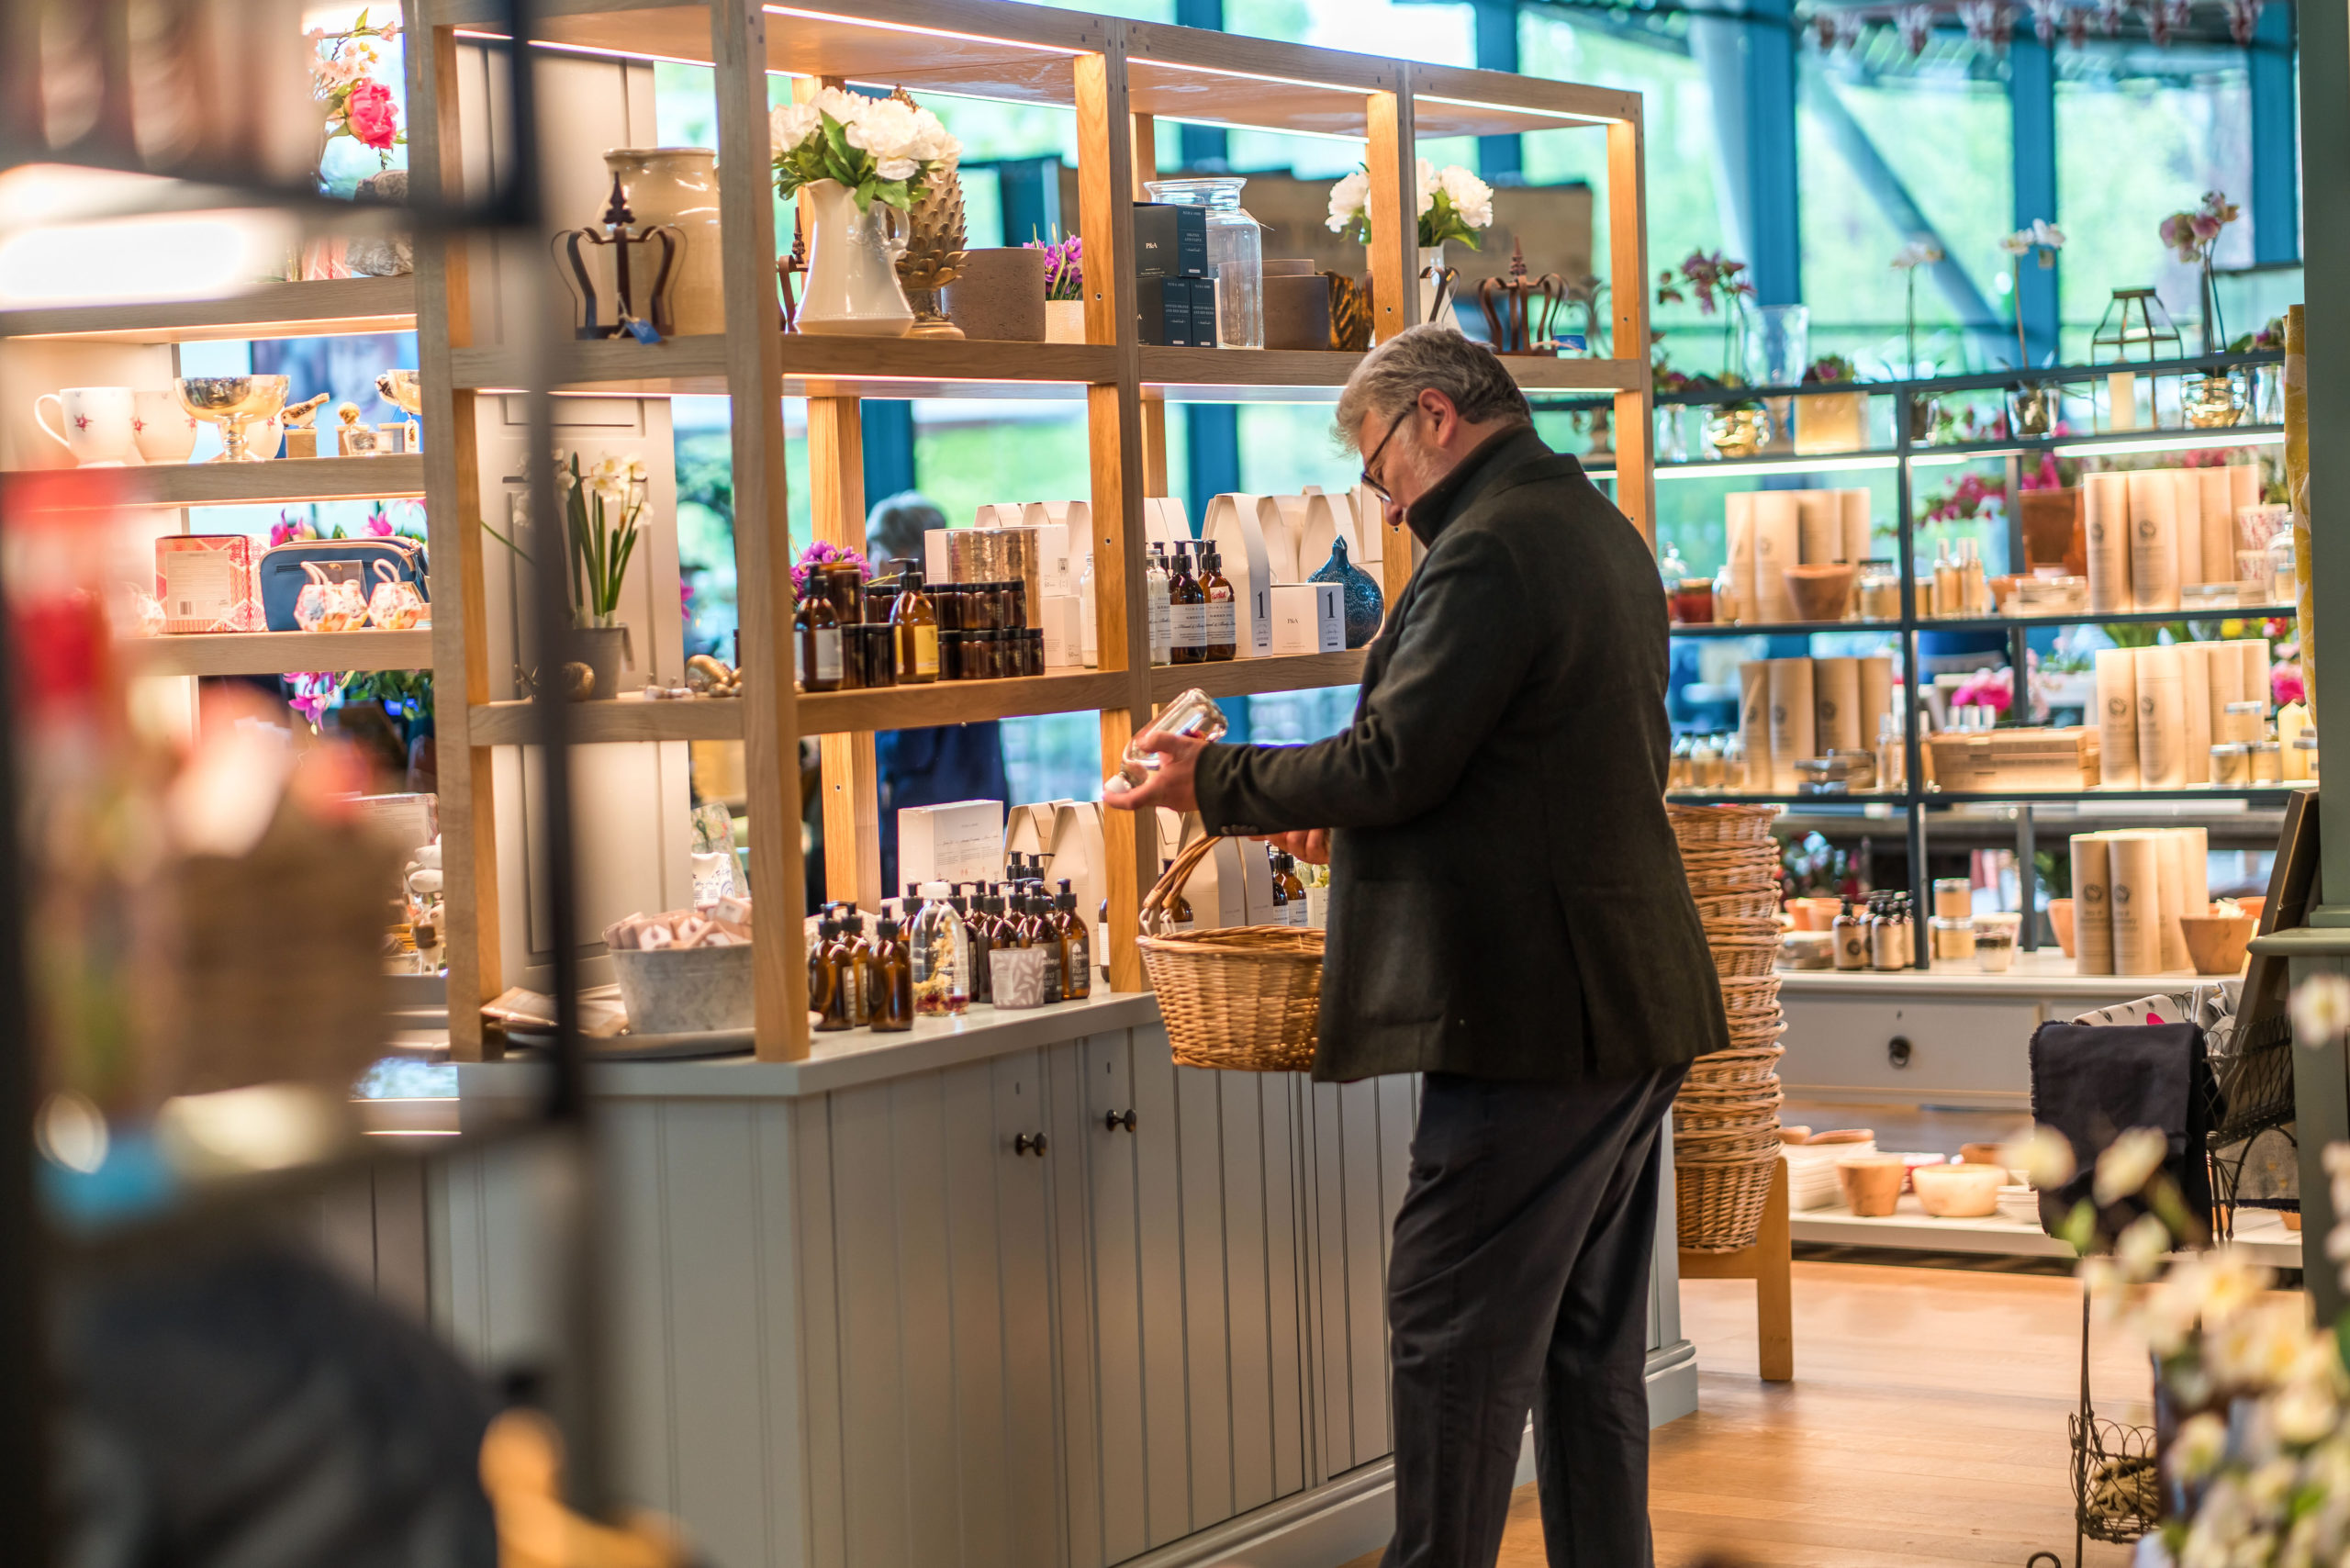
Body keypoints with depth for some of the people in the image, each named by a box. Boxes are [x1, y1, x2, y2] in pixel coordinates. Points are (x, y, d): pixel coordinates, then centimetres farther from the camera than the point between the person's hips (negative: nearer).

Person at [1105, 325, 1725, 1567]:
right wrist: (1344, 812, 24)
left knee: (1455, 1338, -5)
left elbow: (1393, 763, -19)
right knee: (1589, 1343, 15)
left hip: (1532, 1009, -10)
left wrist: (1219, 782, -5)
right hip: (1631, 1005, 10)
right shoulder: (1599, 532, 17)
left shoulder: (1490, 548, -15)